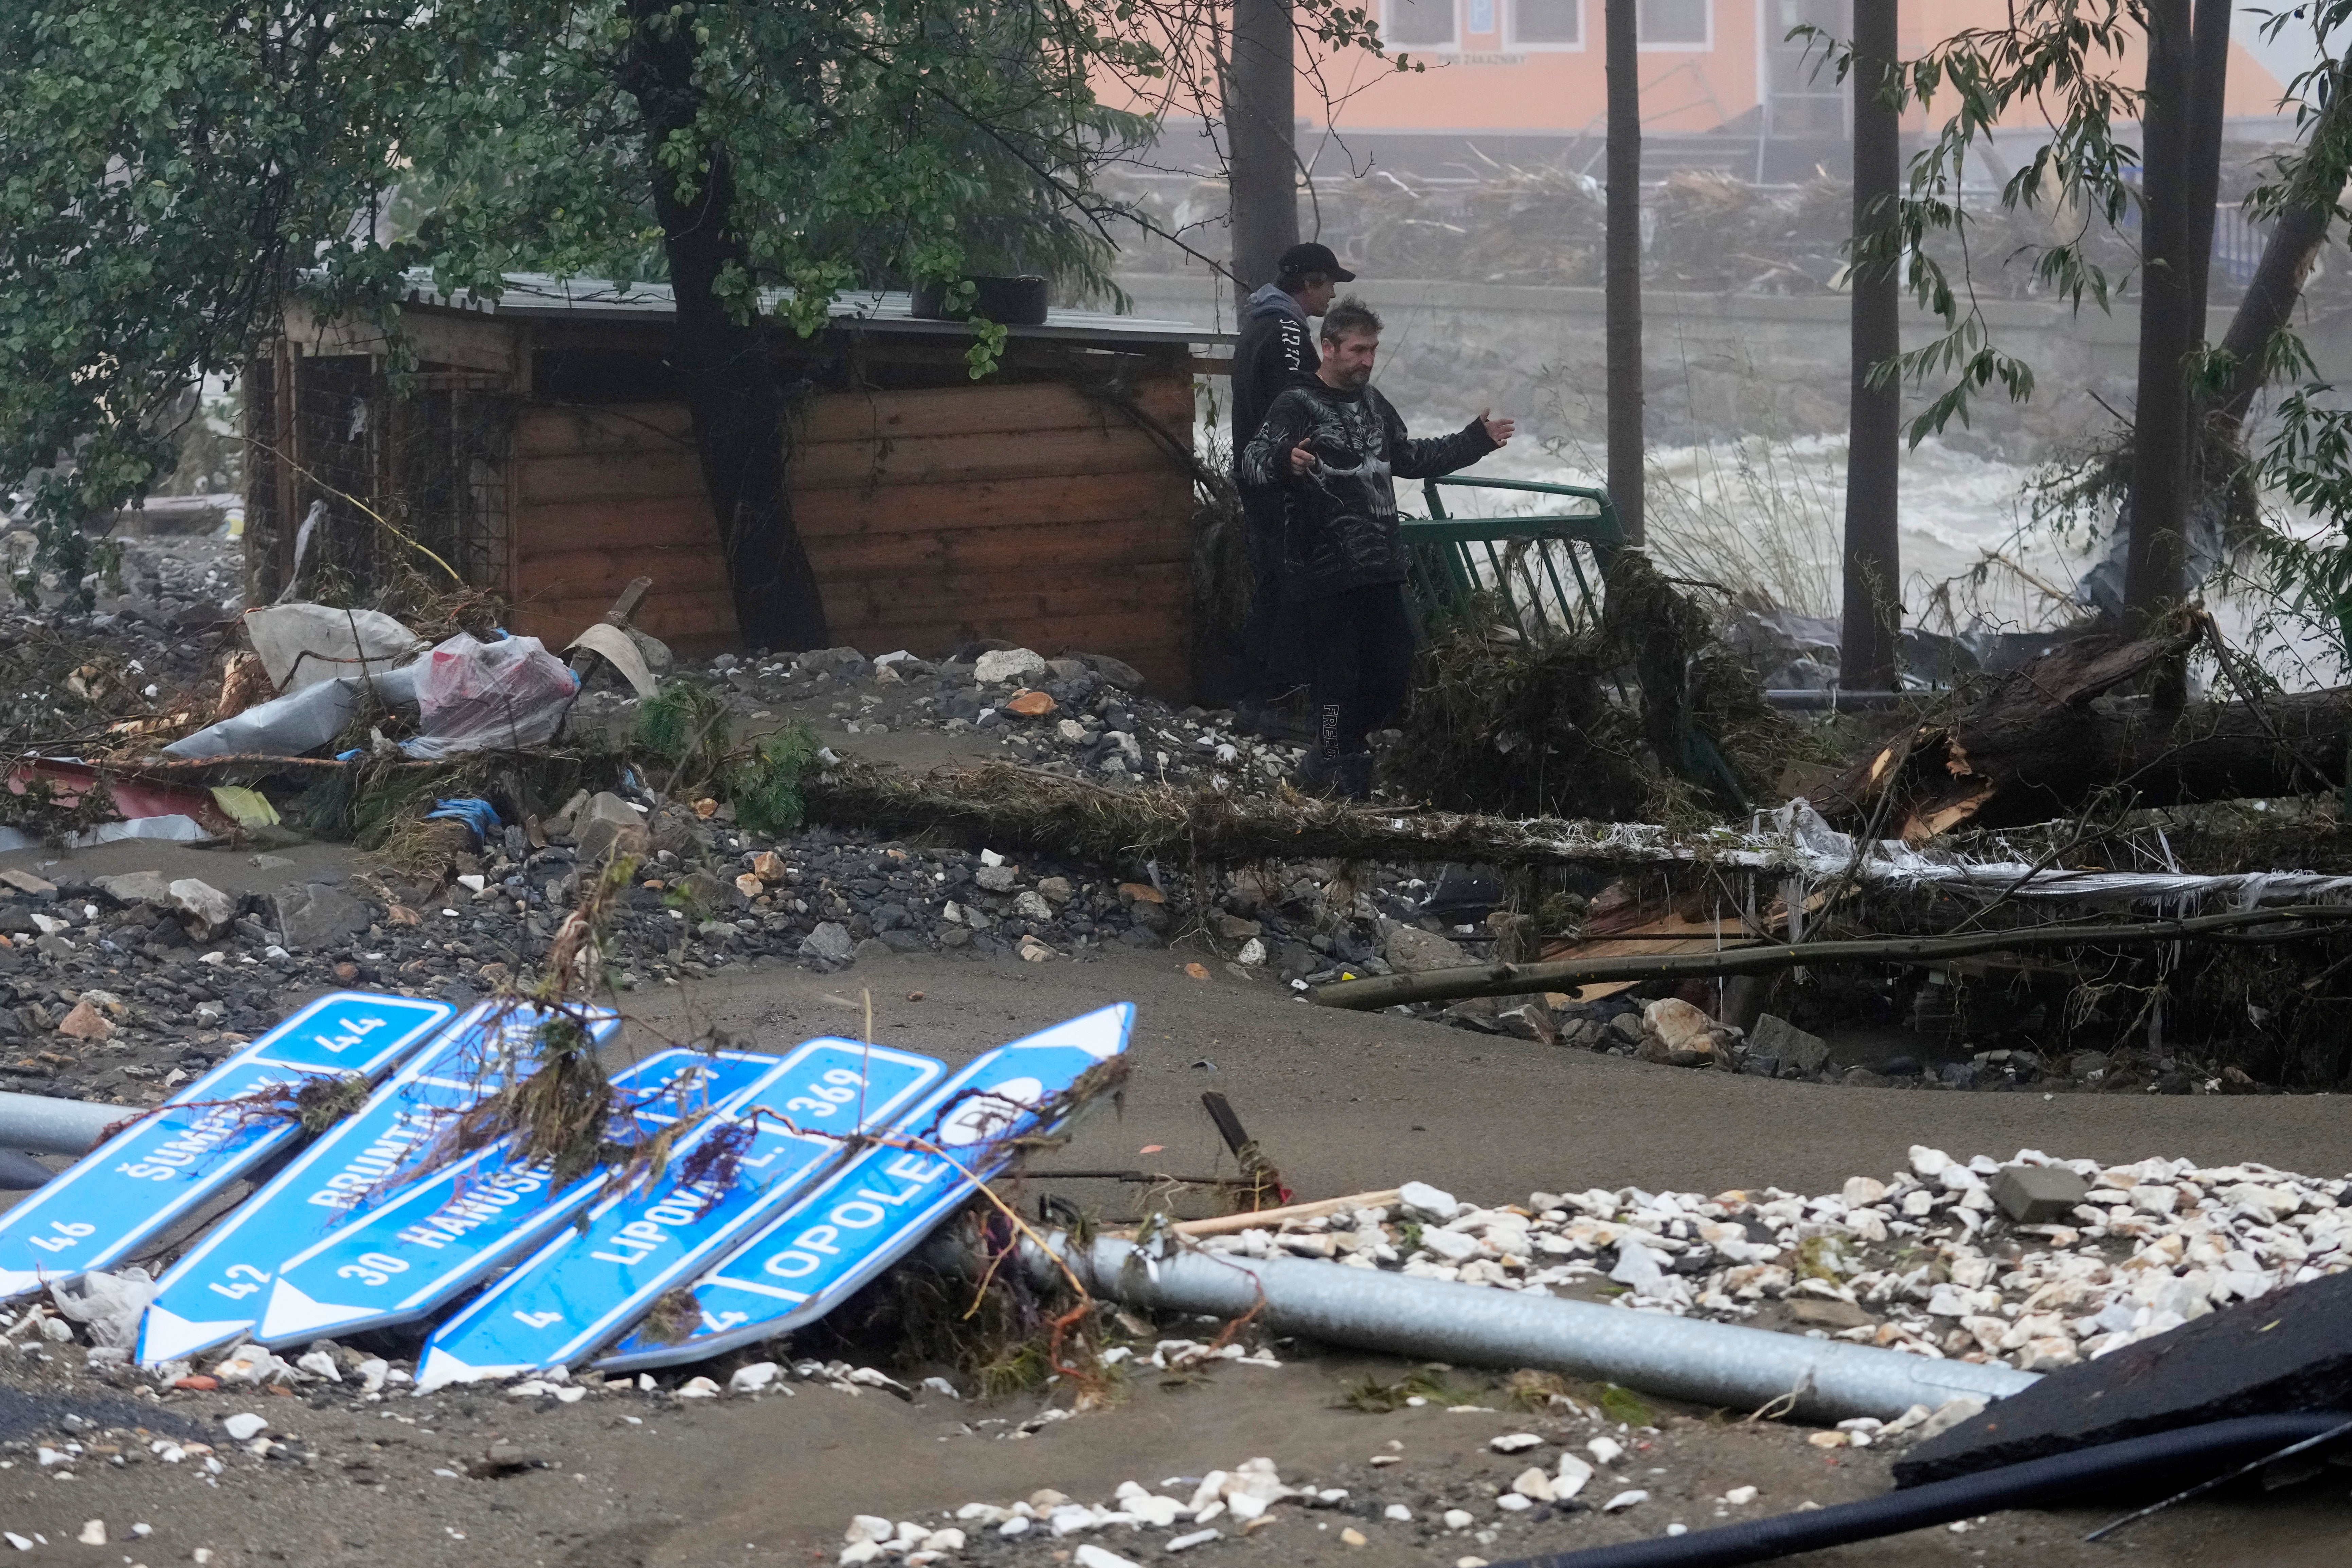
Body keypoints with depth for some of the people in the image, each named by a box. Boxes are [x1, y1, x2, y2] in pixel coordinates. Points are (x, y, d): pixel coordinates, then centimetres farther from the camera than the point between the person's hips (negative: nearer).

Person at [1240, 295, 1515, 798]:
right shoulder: (1297, 406, -8)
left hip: (1380, 568, 8)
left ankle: (1329, 760, 25)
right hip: (1325, 573, -8)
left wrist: (1476, 440, 33)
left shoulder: (1371, 403, 17)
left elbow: (1409, 458, 33)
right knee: (1338, 677, -7)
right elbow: (1253, 461, -20)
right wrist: (1284, 462, -43)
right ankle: (1337, 776, 1)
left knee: (1394, 672, 9)